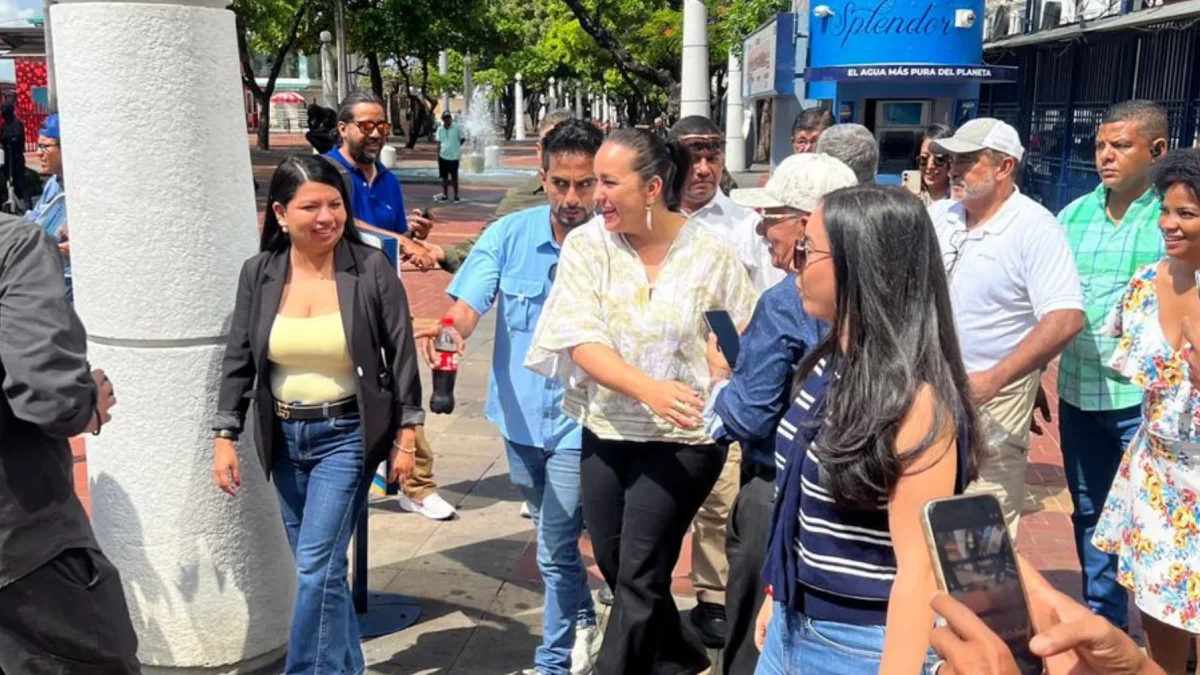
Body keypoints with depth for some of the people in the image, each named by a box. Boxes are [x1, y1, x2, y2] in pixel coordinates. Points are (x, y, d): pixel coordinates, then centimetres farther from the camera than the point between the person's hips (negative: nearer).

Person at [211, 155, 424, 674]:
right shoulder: (258, 274, -1)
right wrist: (225, 437, 1)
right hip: (285, 437, 4)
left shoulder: (372, 269, -11)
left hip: (347, 435, -4)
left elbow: (401, 354, -6)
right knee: (319, 566, 15)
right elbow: (238, 360, 4)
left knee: (317, 565, -8)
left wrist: (406, 435, -6)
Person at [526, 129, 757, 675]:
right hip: (604, 431, 4)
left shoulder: (710, 252, -10)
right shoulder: (586, 245, -7)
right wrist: (649, 388, -30)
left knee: (639, 576, -1)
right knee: (613, 565, 17)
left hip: (681, 437, -3)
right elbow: (582, 344, -16)